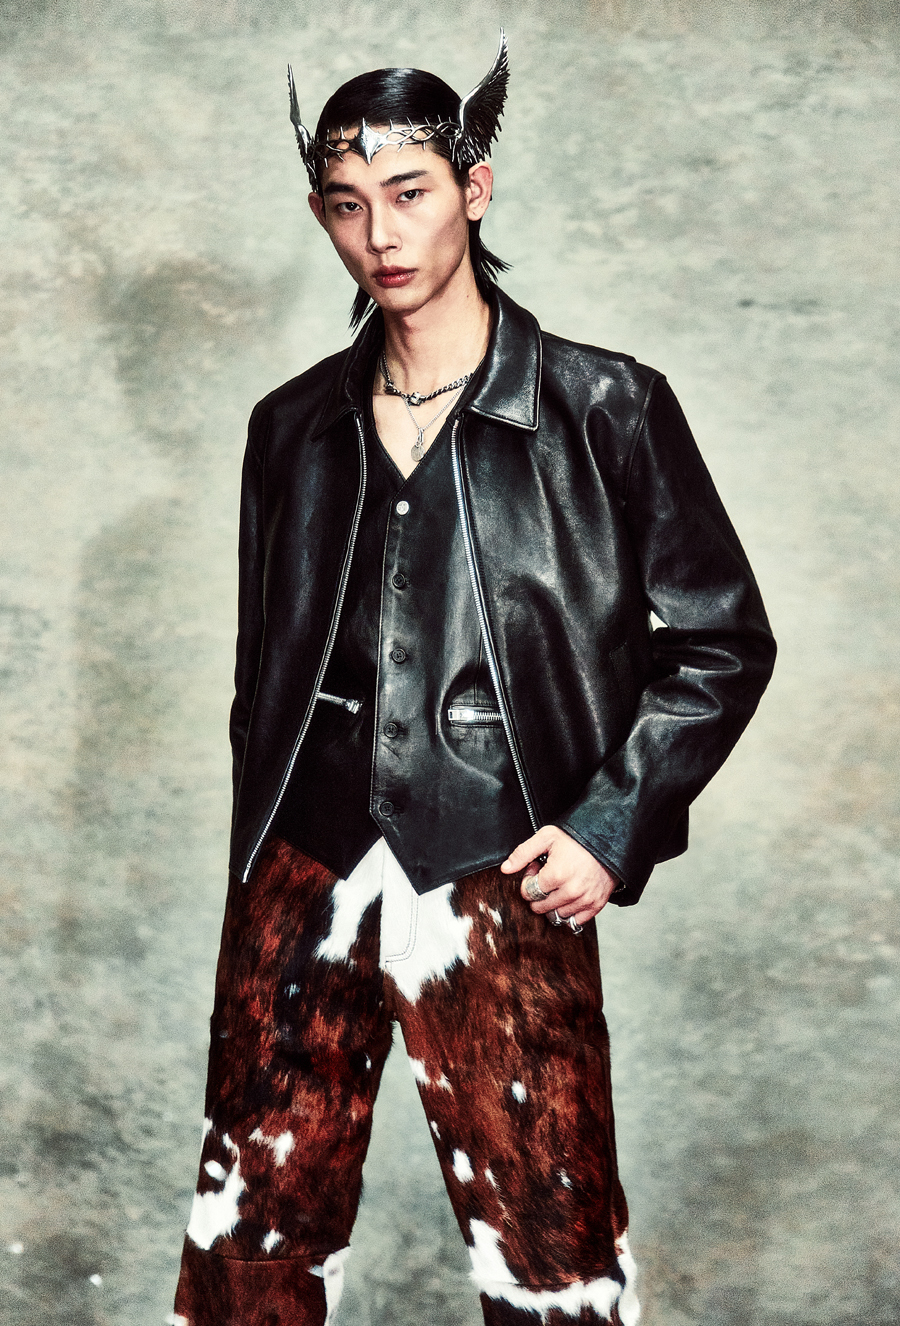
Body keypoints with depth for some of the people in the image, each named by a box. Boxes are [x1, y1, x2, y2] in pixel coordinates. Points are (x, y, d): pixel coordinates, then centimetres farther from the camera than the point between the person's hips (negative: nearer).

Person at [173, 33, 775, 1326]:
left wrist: (614, 822, -6)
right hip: (304, 881, 4)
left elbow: (724, 640, 3)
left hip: (501, 891, -3)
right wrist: (260, 881, 14)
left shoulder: (602, 409, -1)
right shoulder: (297, 427, 11)